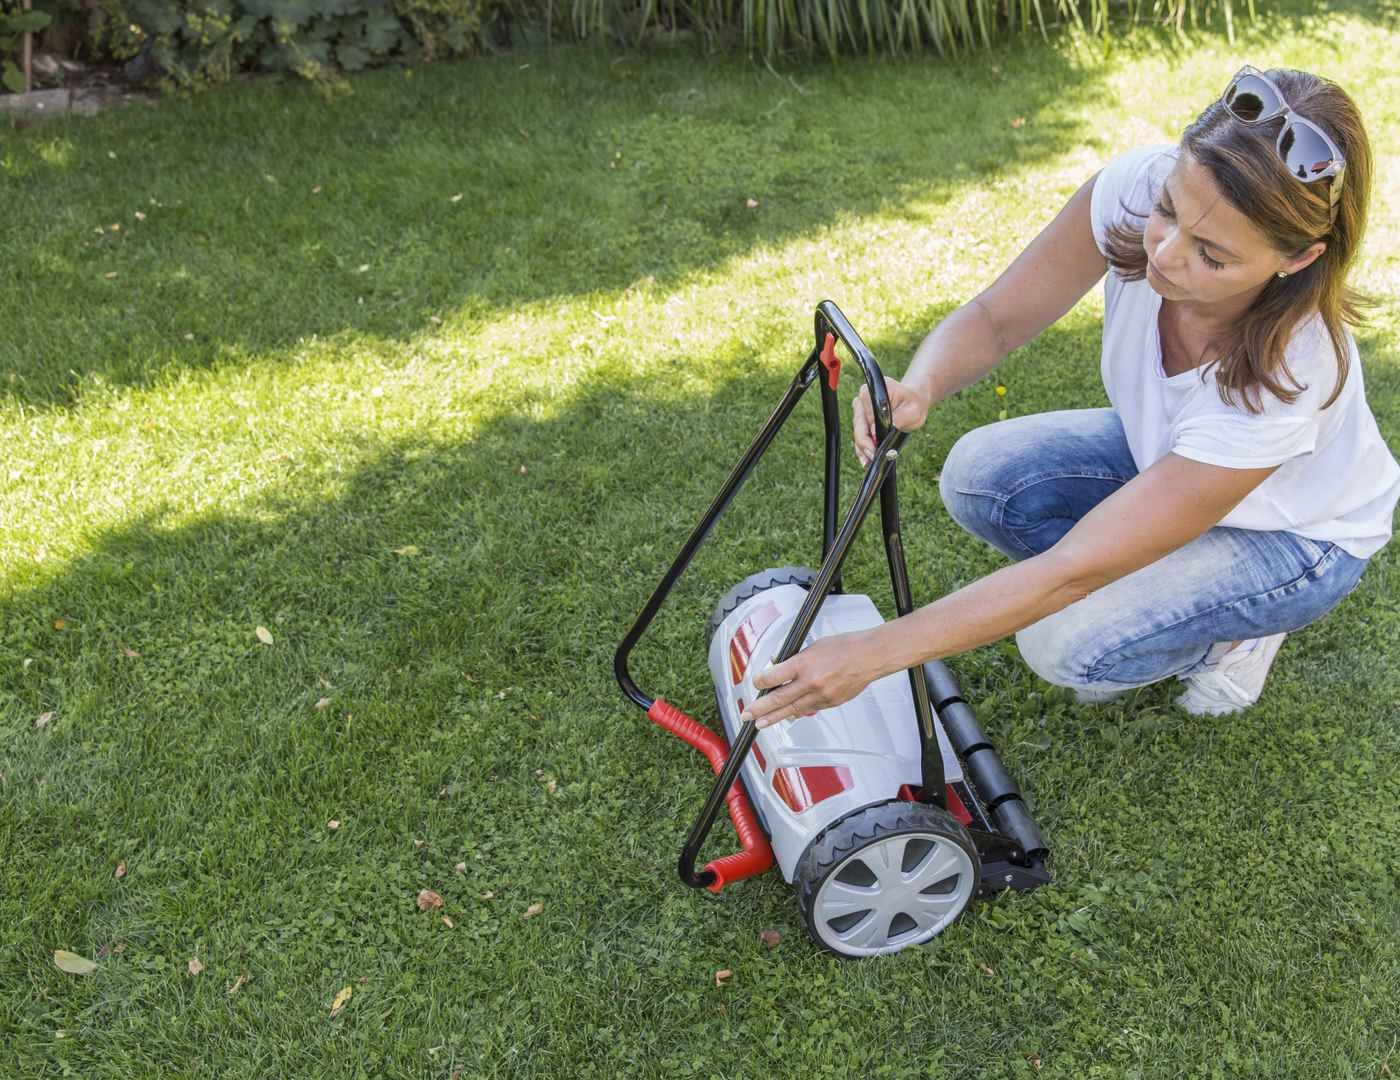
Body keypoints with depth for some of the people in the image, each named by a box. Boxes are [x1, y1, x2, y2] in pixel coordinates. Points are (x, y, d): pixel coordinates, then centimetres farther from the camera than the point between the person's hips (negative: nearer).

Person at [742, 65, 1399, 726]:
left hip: (1298, 535, -5)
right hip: (1164, 449, 6)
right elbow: (994, 318, -19)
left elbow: (1075, 570, -40)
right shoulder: (1136, 187, -31)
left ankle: (1234, 632, 4)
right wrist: (919, 389, -44)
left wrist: (874, 653, -40)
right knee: (979, 477, -22)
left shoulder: (1285, 375, -41)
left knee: (1068, 645, -29)